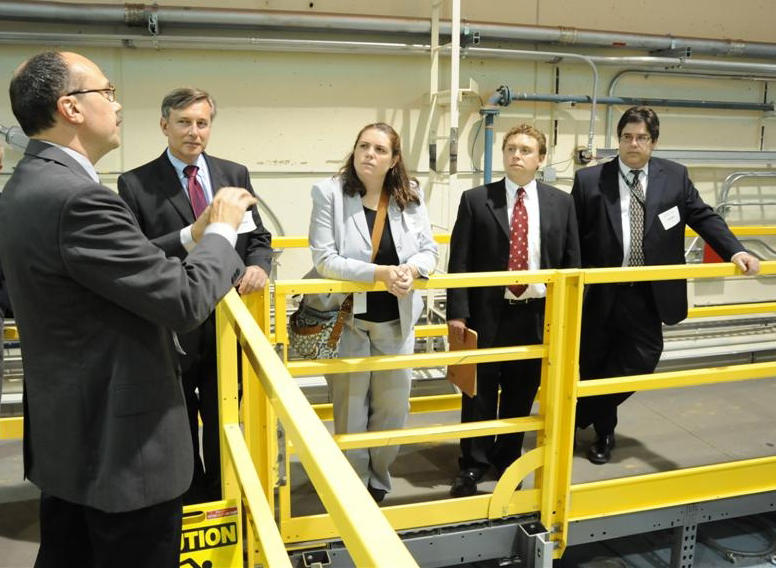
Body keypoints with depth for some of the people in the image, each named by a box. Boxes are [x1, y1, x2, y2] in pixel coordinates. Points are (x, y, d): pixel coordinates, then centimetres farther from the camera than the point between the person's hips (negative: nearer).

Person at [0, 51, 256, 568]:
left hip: (65, 435, 10)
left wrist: (194, 237, 7)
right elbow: (184, 300, -24)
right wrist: (222, 230, -8)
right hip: (120, 444, -10)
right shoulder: (77, 197, -25)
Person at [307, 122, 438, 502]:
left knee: (393, 407, 15)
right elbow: (324, 259, -18)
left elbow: (429, 249, 3)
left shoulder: (410, 197, 0)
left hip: (397, 321, 4)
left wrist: (412, 268, -21)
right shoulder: (329, 193, -12)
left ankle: (378, 479, 38)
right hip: (348, 320, -3)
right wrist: (379, 272, -27)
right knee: (350, 408, 11)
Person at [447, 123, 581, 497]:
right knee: (480, 393, 7)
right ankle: (473, 465, 23)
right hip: (487, 313, -2)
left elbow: (571, 263, 7)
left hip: (538, 314, 2)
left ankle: (507, 460, 31)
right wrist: (457, 312, -10)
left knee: (521, 393, 12)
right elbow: (460, 261, -4)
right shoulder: (476, 200, -2)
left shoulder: (561, 203, 5)